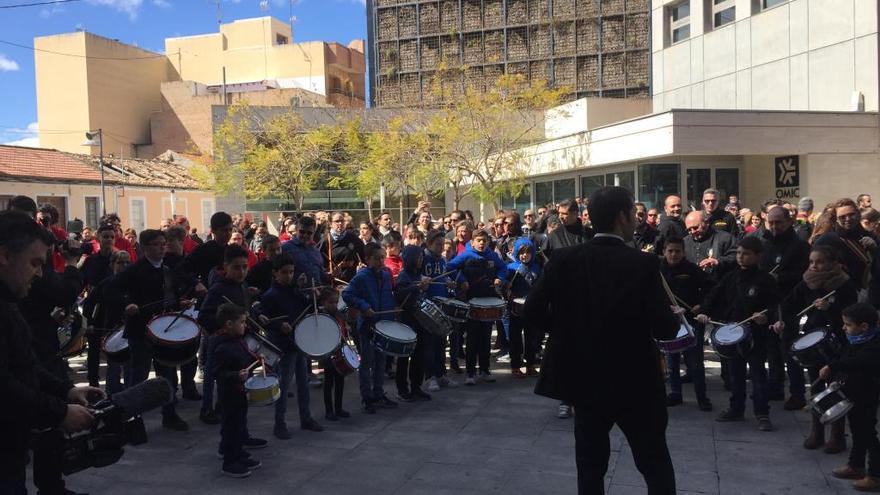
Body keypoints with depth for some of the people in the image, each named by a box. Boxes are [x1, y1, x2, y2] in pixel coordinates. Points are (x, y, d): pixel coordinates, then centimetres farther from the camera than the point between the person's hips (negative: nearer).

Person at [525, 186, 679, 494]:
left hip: (585, 380, 3)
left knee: (591, 468, 15)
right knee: (656, 468, 14)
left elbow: (533, 312, -7)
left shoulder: (564, 259, -7)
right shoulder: (644, 264, -15)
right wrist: (675, 318, 5)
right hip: (636, 382, -2)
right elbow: (665, 329, -18)